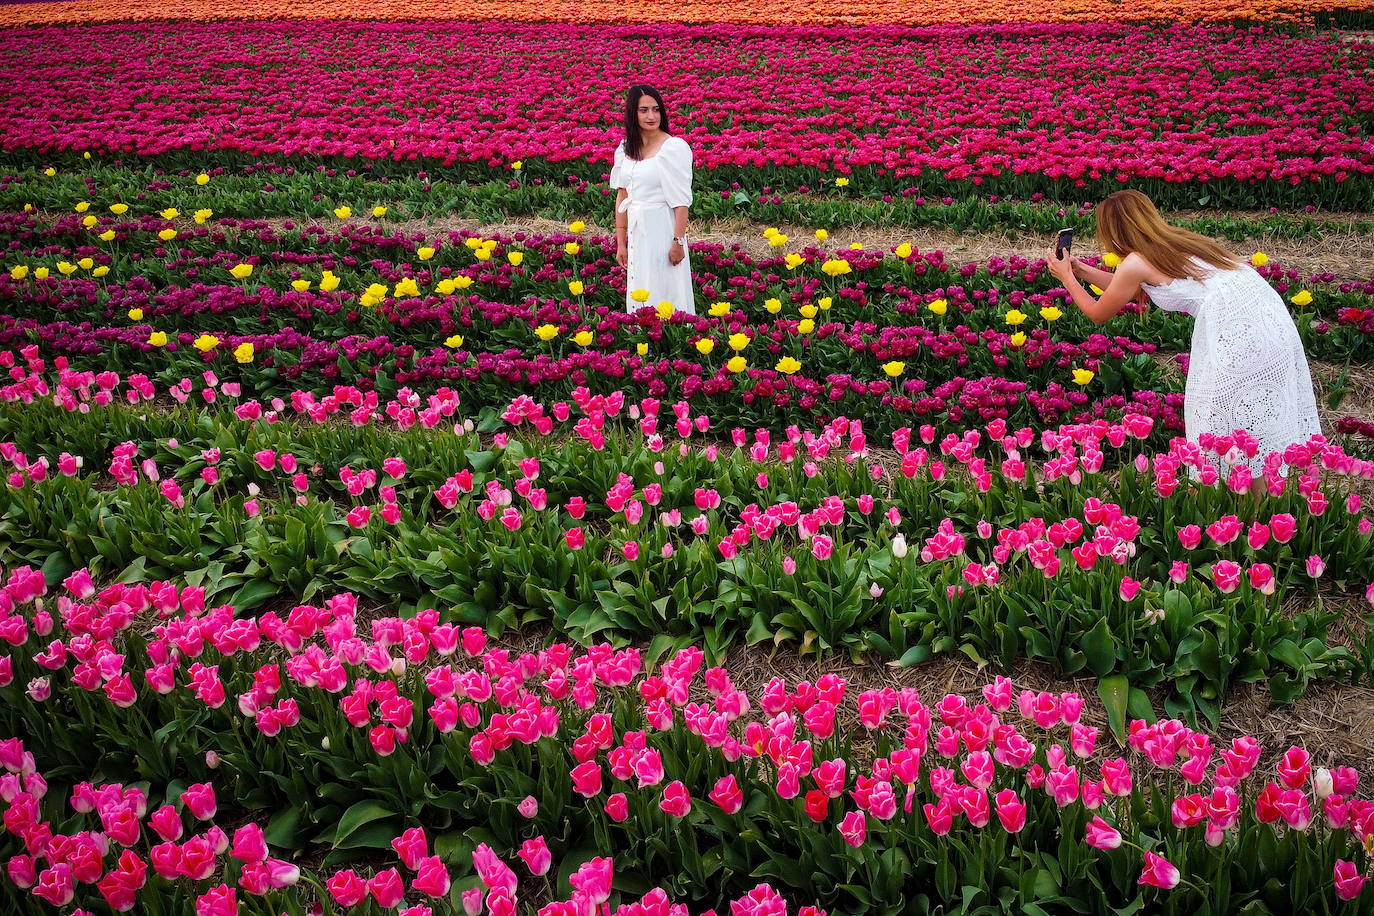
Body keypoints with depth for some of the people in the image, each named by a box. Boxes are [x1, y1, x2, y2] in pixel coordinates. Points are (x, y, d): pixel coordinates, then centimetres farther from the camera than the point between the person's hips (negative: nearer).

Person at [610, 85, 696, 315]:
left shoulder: (674, 147, -10)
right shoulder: (626, 148, 9)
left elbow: (681, 200, -12)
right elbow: (622, 197, 11)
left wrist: (678, 242, -16)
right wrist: (621, 243, 10)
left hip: (662, 228, -6)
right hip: (636, 231, 6)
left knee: (663, 291, -3)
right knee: (639, 295, 11)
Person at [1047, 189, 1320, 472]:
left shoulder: (1135, 263, -2)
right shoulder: (1174, 241, 21)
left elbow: (1098, 313, 14)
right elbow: (1125, 291, 37)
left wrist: (1067, 278, 26)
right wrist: (1081, 270, 39)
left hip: (1237, 328, -9)